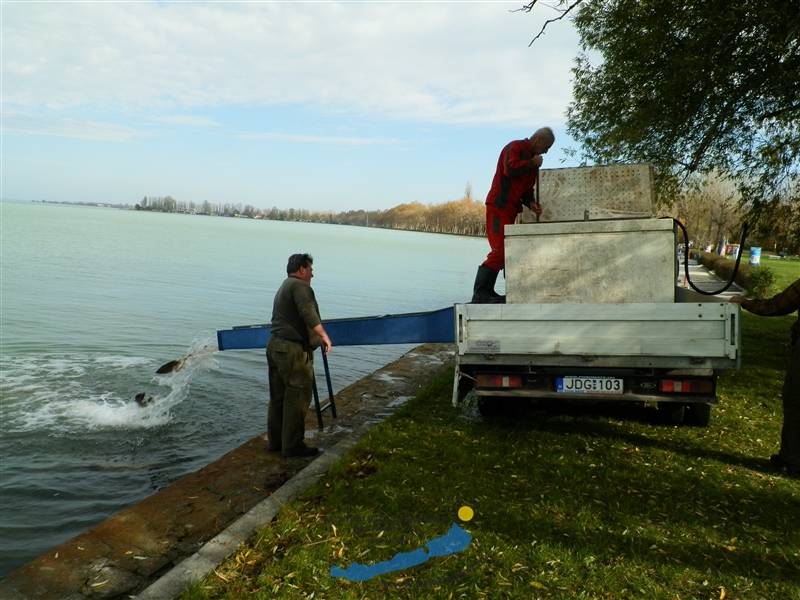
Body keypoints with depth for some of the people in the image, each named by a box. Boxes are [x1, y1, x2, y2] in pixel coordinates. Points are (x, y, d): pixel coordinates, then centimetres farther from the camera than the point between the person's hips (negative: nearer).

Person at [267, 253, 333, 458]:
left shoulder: (283, 288, 24)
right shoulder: (300, 286, -8)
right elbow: (308, 313, -24)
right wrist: (323, 335, -26)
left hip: (274, 346, 10)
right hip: (293, 349, -10)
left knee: (278, 397, 15)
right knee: (297, 399, -4)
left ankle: (276, 441, 24)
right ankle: (293, 446, 2)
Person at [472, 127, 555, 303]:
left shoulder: (531, 158, 22)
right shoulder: (515, 147, -5)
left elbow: (527, 188, 26)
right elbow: (510, 169, -24)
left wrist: (530, 202, 6)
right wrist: (532, 163, -11)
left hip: (511, 209, 10)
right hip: (498, 206, -10)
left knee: (507, 251, 10)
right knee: (500, 250, -18)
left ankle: (487, 292, 13)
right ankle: (479, 293, -18)